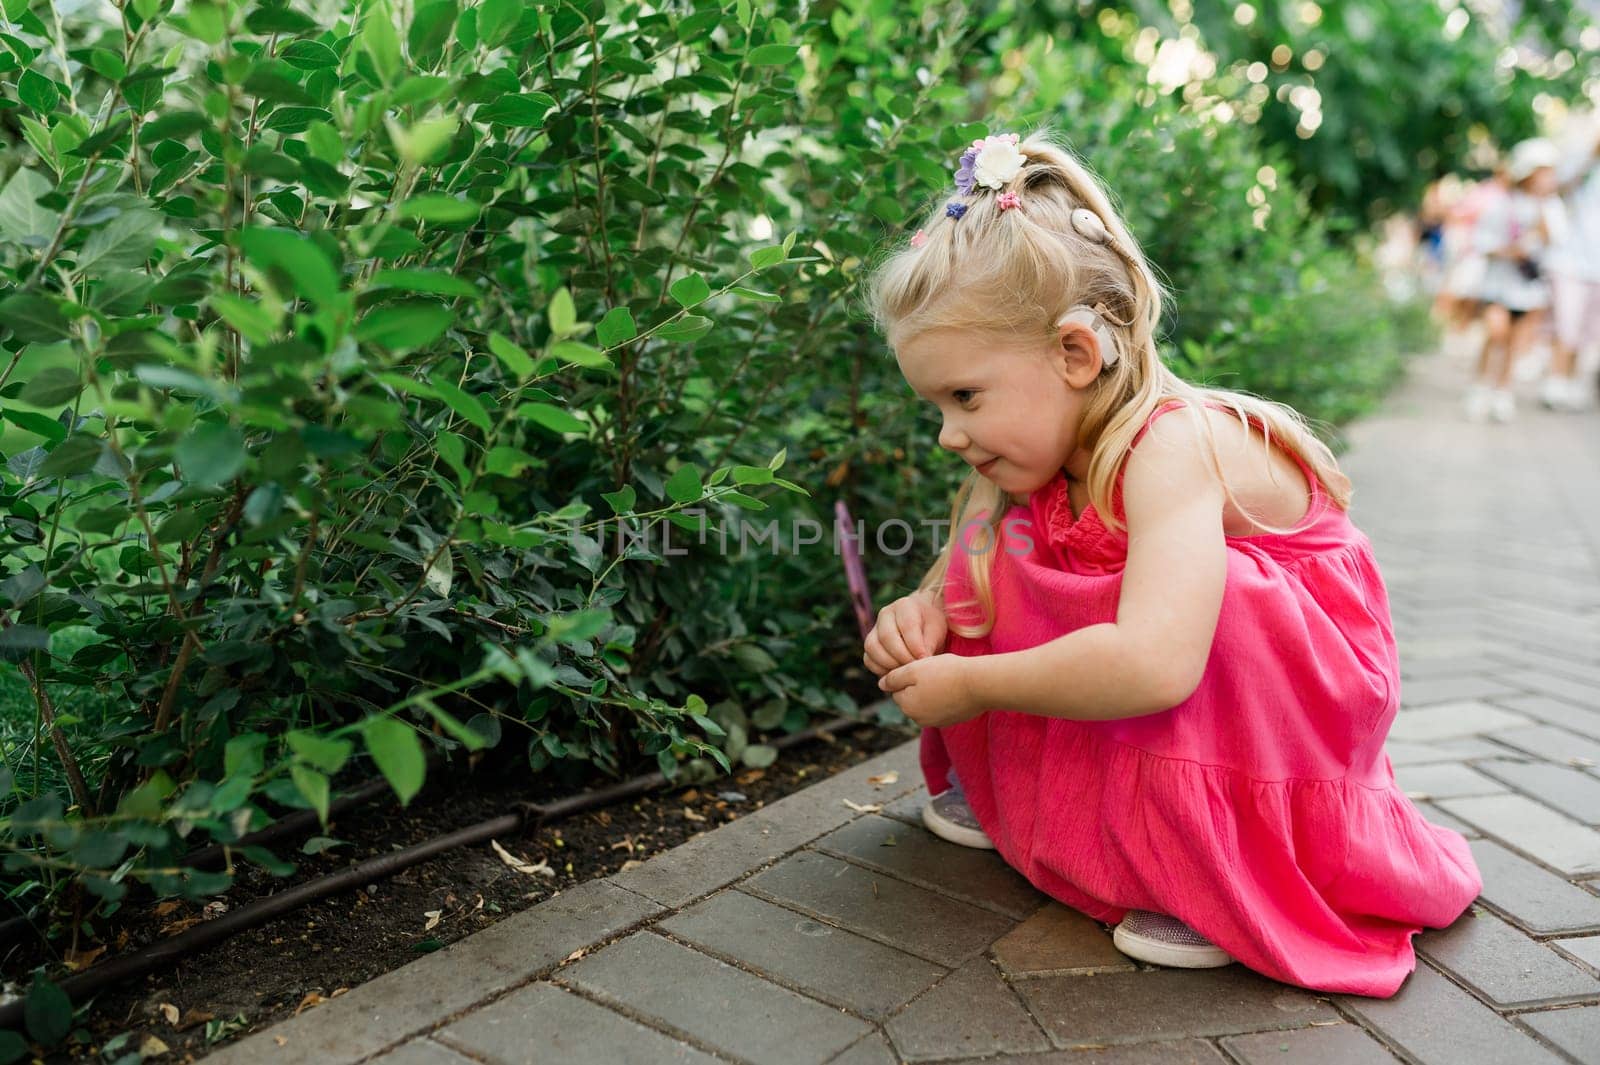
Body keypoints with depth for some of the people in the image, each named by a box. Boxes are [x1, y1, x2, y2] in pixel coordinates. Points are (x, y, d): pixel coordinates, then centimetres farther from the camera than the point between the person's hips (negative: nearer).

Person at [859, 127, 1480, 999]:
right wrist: (919, 615, -22)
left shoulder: (1172, 448, -31)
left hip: (1294, 714, -7)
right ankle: (1007, 793, 11)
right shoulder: (1050, 442, -8)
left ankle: (1223, 871, -16)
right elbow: (957, 585, 2)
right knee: (994, 544, -6)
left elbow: (1154, 666, -45)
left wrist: (971, 685, -34)